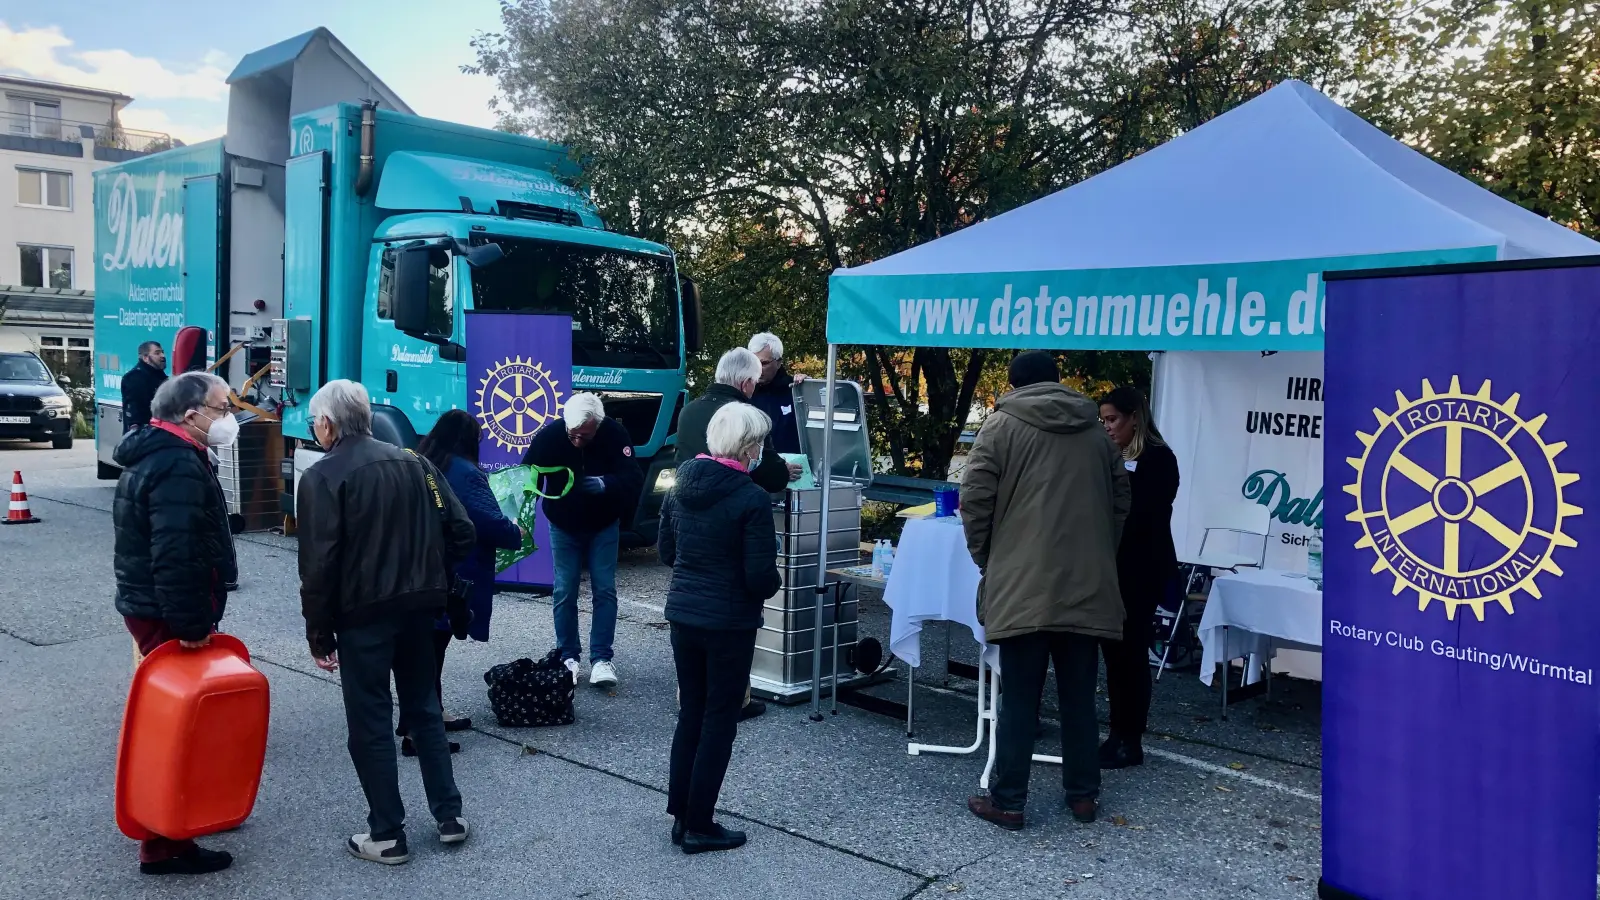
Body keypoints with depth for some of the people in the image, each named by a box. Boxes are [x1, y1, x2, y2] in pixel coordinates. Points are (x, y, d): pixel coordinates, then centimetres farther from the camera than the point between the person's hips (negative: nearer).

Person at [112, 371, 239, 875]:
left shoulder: (159, 454, 13)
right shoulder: (179, 465, -22)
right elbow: (176, 555, -30)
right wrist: (190, 624, -26)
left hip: (149, 605, 11)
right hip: (168, 616, -11)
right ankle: (164, 847, 5)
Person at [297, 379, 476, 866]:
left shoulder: (322, 477, -9)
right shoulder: (413, 461, 6)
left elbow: (319, 564, -14)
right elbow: (462, 531, 2)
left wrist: (319, 634, -6)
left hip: (363, 613, -5)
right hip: (418, 607, 5)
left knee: (370, 722, 6)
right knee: (424, 709, 17)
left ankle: (387, 835, 13)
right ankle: (449, 815, 23)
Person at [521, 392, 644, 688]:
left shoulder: (615, 434, -25)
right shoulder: (548, 435, -24)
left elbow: (634, 477, -27)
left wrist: (605, 484, -47)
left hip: (603, 526, 0)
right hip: (564, 527, 0)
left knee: (605, 590, -3)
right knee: (564, 592, 1)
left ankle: (601, 659, 3)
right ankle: (569, 657, 14)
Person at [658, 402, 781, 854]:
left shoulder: (681, 487, 1)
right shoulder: (751, 499, -19)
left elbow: (666, 551, 11)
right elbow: (760, 576, -18)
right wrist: (772, 582, 3)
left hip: (682, 615, 6)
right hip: (730, 623, -6)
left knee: (690, 715, 18)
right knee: (719, 722, 7)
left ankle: (681, 815, 25)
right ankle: (699, 826, 16)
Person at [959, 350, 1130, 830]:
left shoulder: (1002, 425, -1)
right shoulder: (1096, 431, 13)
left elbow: (975, 501, -5)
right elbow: (1120, 501, 17)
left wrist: (987, 559, 8)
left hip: (1023, 585, -4)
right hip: (1087, 585, 4)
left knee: (1019, 700, 2)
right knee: (1079, 697, 13)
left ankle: (1008, 801, 8)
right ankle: (1083, 794, 21)